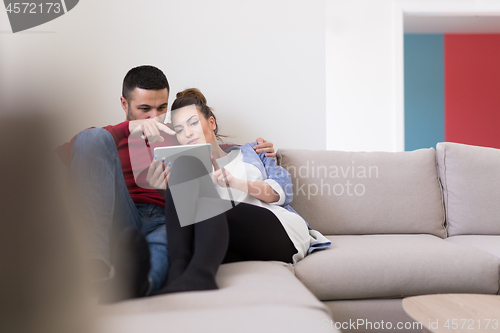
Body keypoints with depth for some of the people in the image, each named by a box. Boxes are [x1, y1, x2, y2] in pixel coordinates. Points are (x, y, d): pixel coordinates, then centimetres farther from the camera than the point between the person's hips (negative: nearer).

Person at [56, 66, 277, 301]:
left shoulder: (179, 141, 33)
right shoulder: (107, 138, 22)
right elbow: (63, 152, 0)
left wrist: (257, 151, 18)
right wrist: (128, 128, -16)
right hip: (121, 221, -1)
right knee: (92, 137, -23)